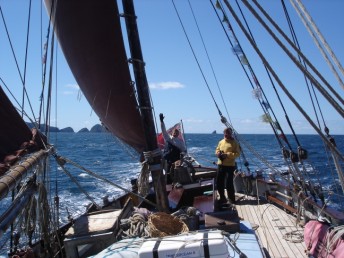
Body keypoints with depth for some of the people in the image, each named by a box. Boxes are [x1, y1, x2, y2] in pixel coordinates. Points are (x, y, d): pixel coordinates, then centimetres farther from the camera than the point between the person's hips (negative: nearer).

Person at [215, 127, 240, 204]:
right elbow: (217, 150, 21)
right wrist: (218, 152, -3)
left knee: (229, 183, -6)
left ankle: (231, 199, 12)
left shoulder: (234, 143, -6)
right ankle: (222, 198, 25)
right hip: (220, 164, 6)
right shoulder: (221, 142, 12)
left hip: (230, 165, -6)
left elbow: (237, 153, -12)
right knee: (219, 182, 9)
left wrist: (227, 154, -21)